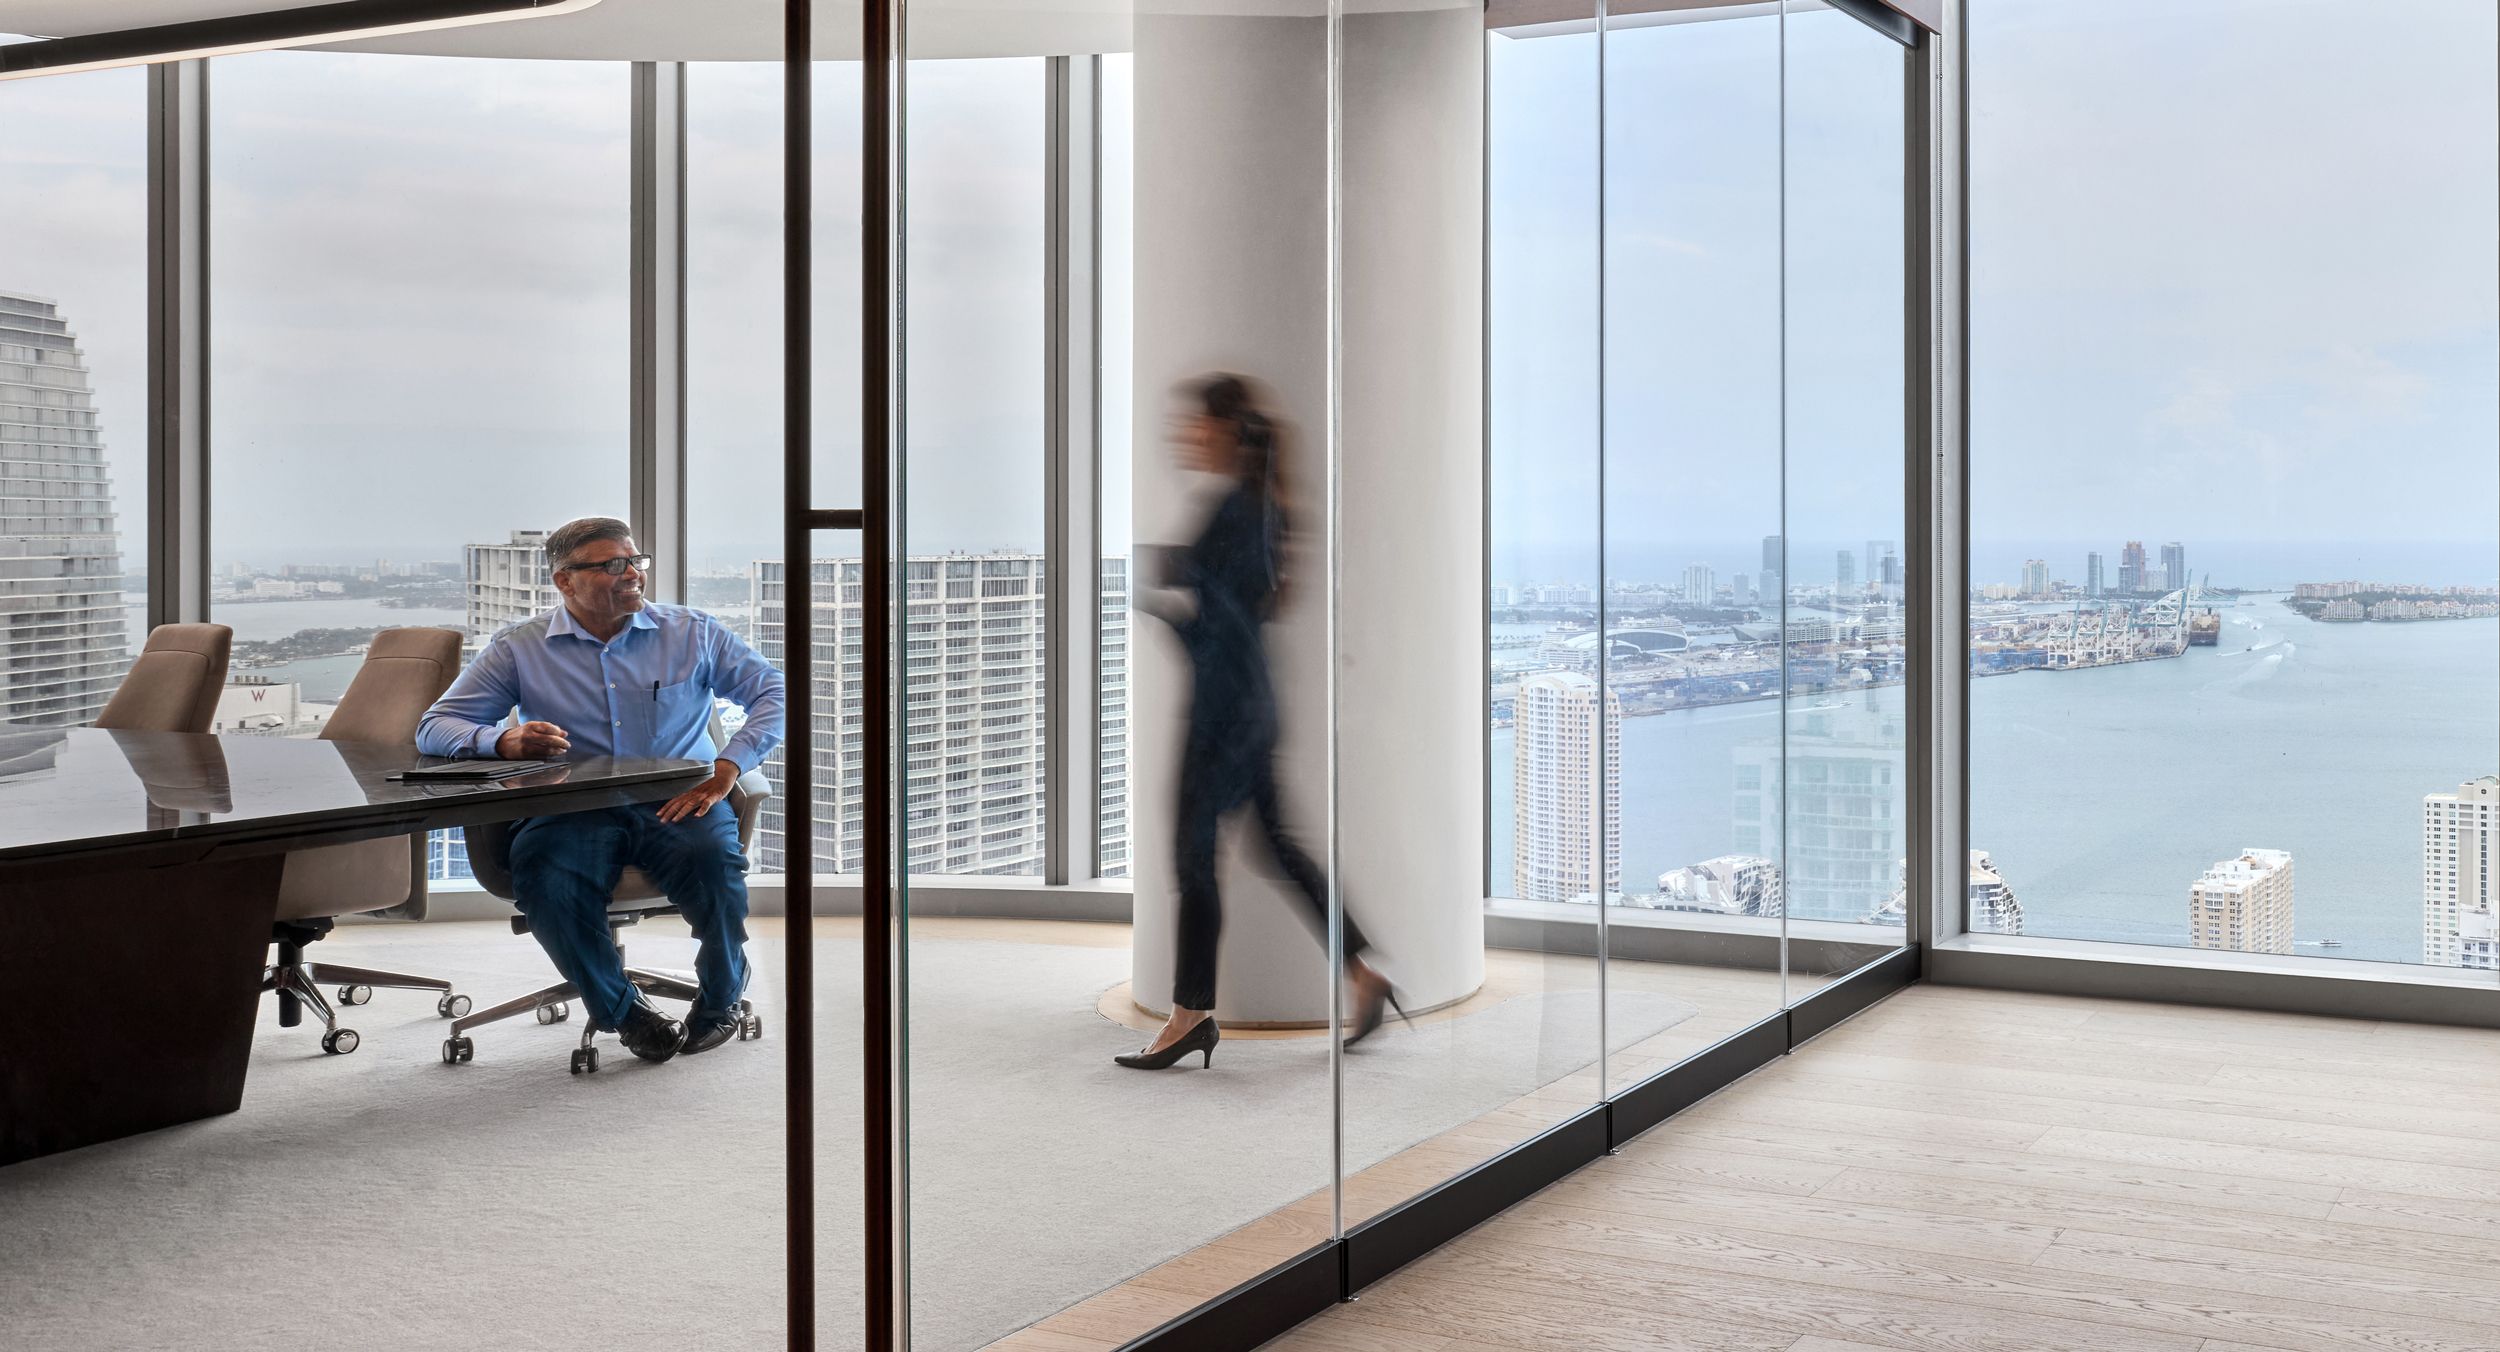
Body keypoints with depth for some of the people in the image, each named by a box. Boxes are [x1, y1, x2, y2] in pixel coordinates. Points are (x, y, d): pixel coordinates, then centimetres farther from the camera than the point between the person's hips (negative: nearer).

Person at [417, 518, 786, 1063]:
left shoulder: (692, 633, 11)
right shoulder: (520, 648, 9)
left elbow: (772, 692, 8)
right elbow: (435, 728, 7)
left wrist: (726, 768, -9)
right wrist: (506, 742, -17)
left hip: (678, 803, 0)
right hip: (573, 811, 0)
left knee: (713, 858, -35)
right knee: (543, 880, -34)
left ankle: (721, 997, -2)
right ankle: (622, 1010, -6)